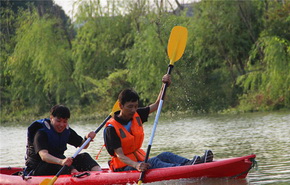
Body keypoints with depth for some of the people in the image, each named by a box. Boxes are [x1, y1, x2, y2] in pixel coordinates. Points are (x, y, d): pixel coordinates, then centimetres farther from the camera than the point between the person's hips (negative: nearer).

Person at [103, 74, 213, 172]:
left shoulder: (136, 115, 9)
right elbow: (120, 155, -22)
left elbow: (157, 105, 19)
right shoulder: (111, 128, -14)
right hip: (124, 168, -8)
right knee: (153, 162, -32)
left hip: (140, 161, 8)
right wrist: (136, 165, -40)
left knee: (166, 156, -19)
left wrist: (165, 86, 4)